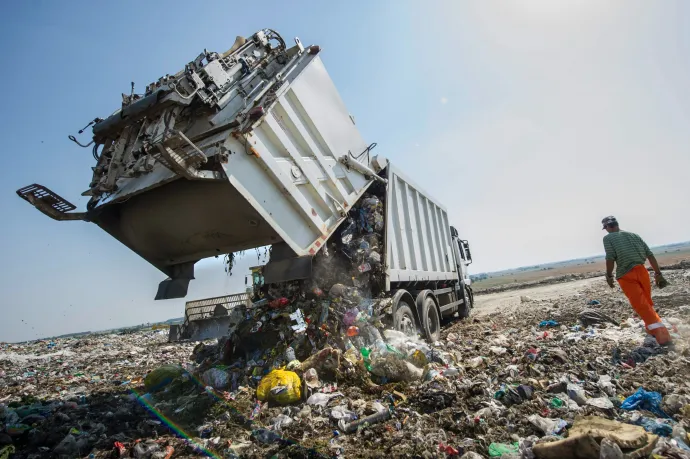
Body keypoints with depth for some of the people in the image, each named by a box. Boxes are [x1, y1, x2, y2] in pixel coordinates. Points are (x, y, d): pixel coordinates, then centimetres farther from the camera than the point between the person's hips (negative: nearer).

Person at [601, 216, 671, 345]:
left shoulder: (608, 238, 1)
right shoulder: (634, 235, 16)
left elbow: (610, 258, -12)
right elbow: (650, 255, 11)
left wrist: (609, 276, -2)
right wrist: (658, 274, 12)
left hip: (626, 275, -6)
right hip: (641, 271, 6)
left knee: (641, 305, -5)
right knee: (647, 302, 22)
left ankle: (661, 334, -14)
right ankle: (653, 329, 32)